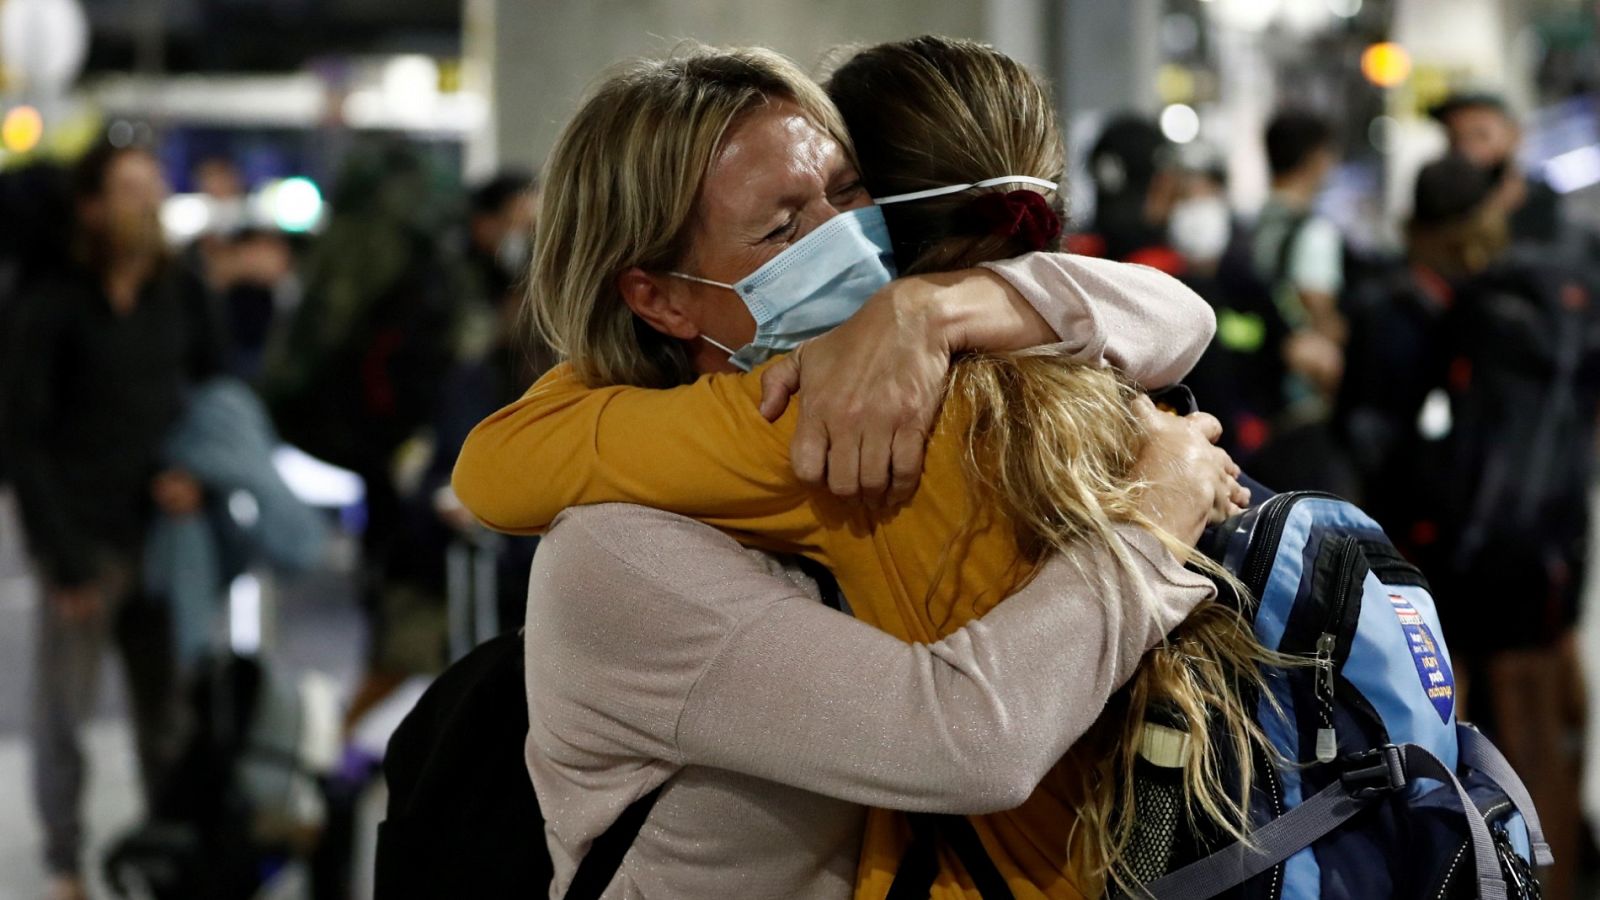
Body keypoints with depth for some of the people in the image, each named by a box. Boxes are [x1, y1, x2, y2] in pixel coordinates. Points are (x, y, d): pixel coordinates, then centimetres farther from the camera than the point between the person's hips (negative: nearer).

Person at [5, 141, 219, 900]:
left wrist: (197, 476, -3)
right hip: (85, 538, -4)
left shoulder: (181, 296, 7)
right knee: (65, 709, 0)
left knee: (168, 703, 3)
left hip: (160, 528, 4)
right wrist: (63, 559, -10)